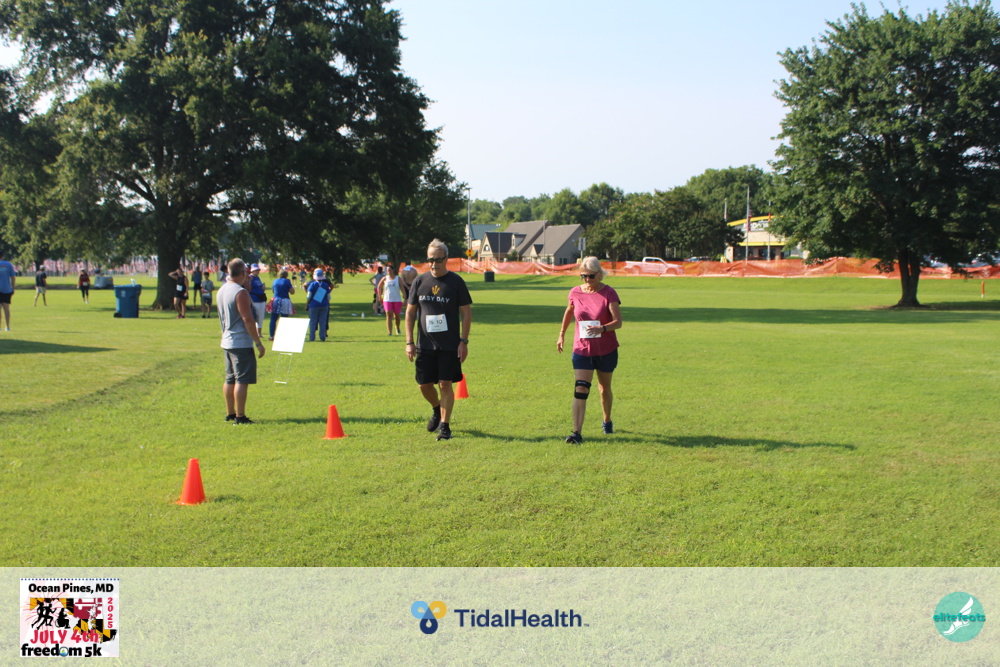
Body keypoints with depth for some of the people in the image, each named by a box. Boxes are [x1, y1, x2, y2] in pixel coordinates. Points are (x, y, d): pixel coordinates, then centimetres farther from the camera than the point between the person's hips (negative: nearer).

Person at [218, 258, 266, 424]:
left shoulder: (222, 290, 11)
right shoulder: (240, 292, -17)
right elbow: (248, 320, -20)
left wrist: (247, 284, 17)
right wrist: (259, 343, -15)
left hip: (227, 341, 9)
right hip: (241, 343, -9)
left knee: (230, 379, 15)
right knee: (242, 380, -5)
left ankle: (230, 414, 22)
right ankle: (240, 416, -5)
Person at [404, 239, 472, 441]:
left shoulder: (456, 281, -3)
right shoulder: (420, 281, 4)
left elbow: (466, 312, -1)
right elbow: (410, 312, 8)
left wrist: (463, 341, -8)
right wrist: (409, 342, 1)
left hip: (449, 345, -3)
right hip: (425, 344, 3)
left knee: (445, 384, -4)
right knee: (424, 384, 7)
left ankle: (444, 425, 5)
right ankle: (437, 410, 36)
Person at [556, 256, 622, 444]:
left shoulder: (608, 293, -12)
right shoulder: (575, 293, -3)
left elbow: (618, 321, -18)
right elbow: (569, 312, 19)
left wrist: (602, 328, -37)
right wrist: (562, 334, 18)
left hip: (606, 350, -1)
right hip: (581, 349, 1)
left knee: (605, 389, 16)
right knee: (580, 390, -13)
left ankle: (607, 421, 41)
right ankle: (577, 432, -17)